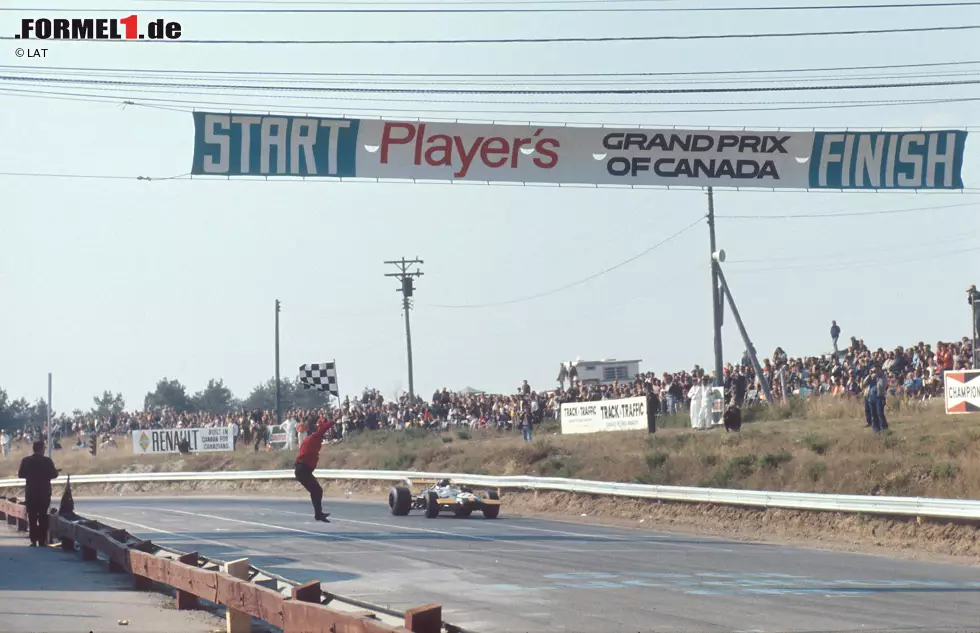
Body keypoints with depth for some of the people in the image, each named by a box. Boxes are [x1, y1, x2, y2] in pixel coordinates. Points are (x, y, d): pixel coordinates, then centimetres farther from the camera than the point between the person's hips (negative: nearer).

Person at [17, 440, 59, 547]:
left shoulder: (26, 460, -3)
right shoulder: (47, 460, -10)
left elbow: (21, 475, 2)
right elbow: (54, 475, -10)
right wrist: (56, 471, 12)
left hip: (31, 493, 1)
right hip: (44, 493, -1)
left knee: (32, 518, 7)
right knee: (43, 517, 6)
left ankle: (34, 541, 3)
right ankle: (42, 541, 4)